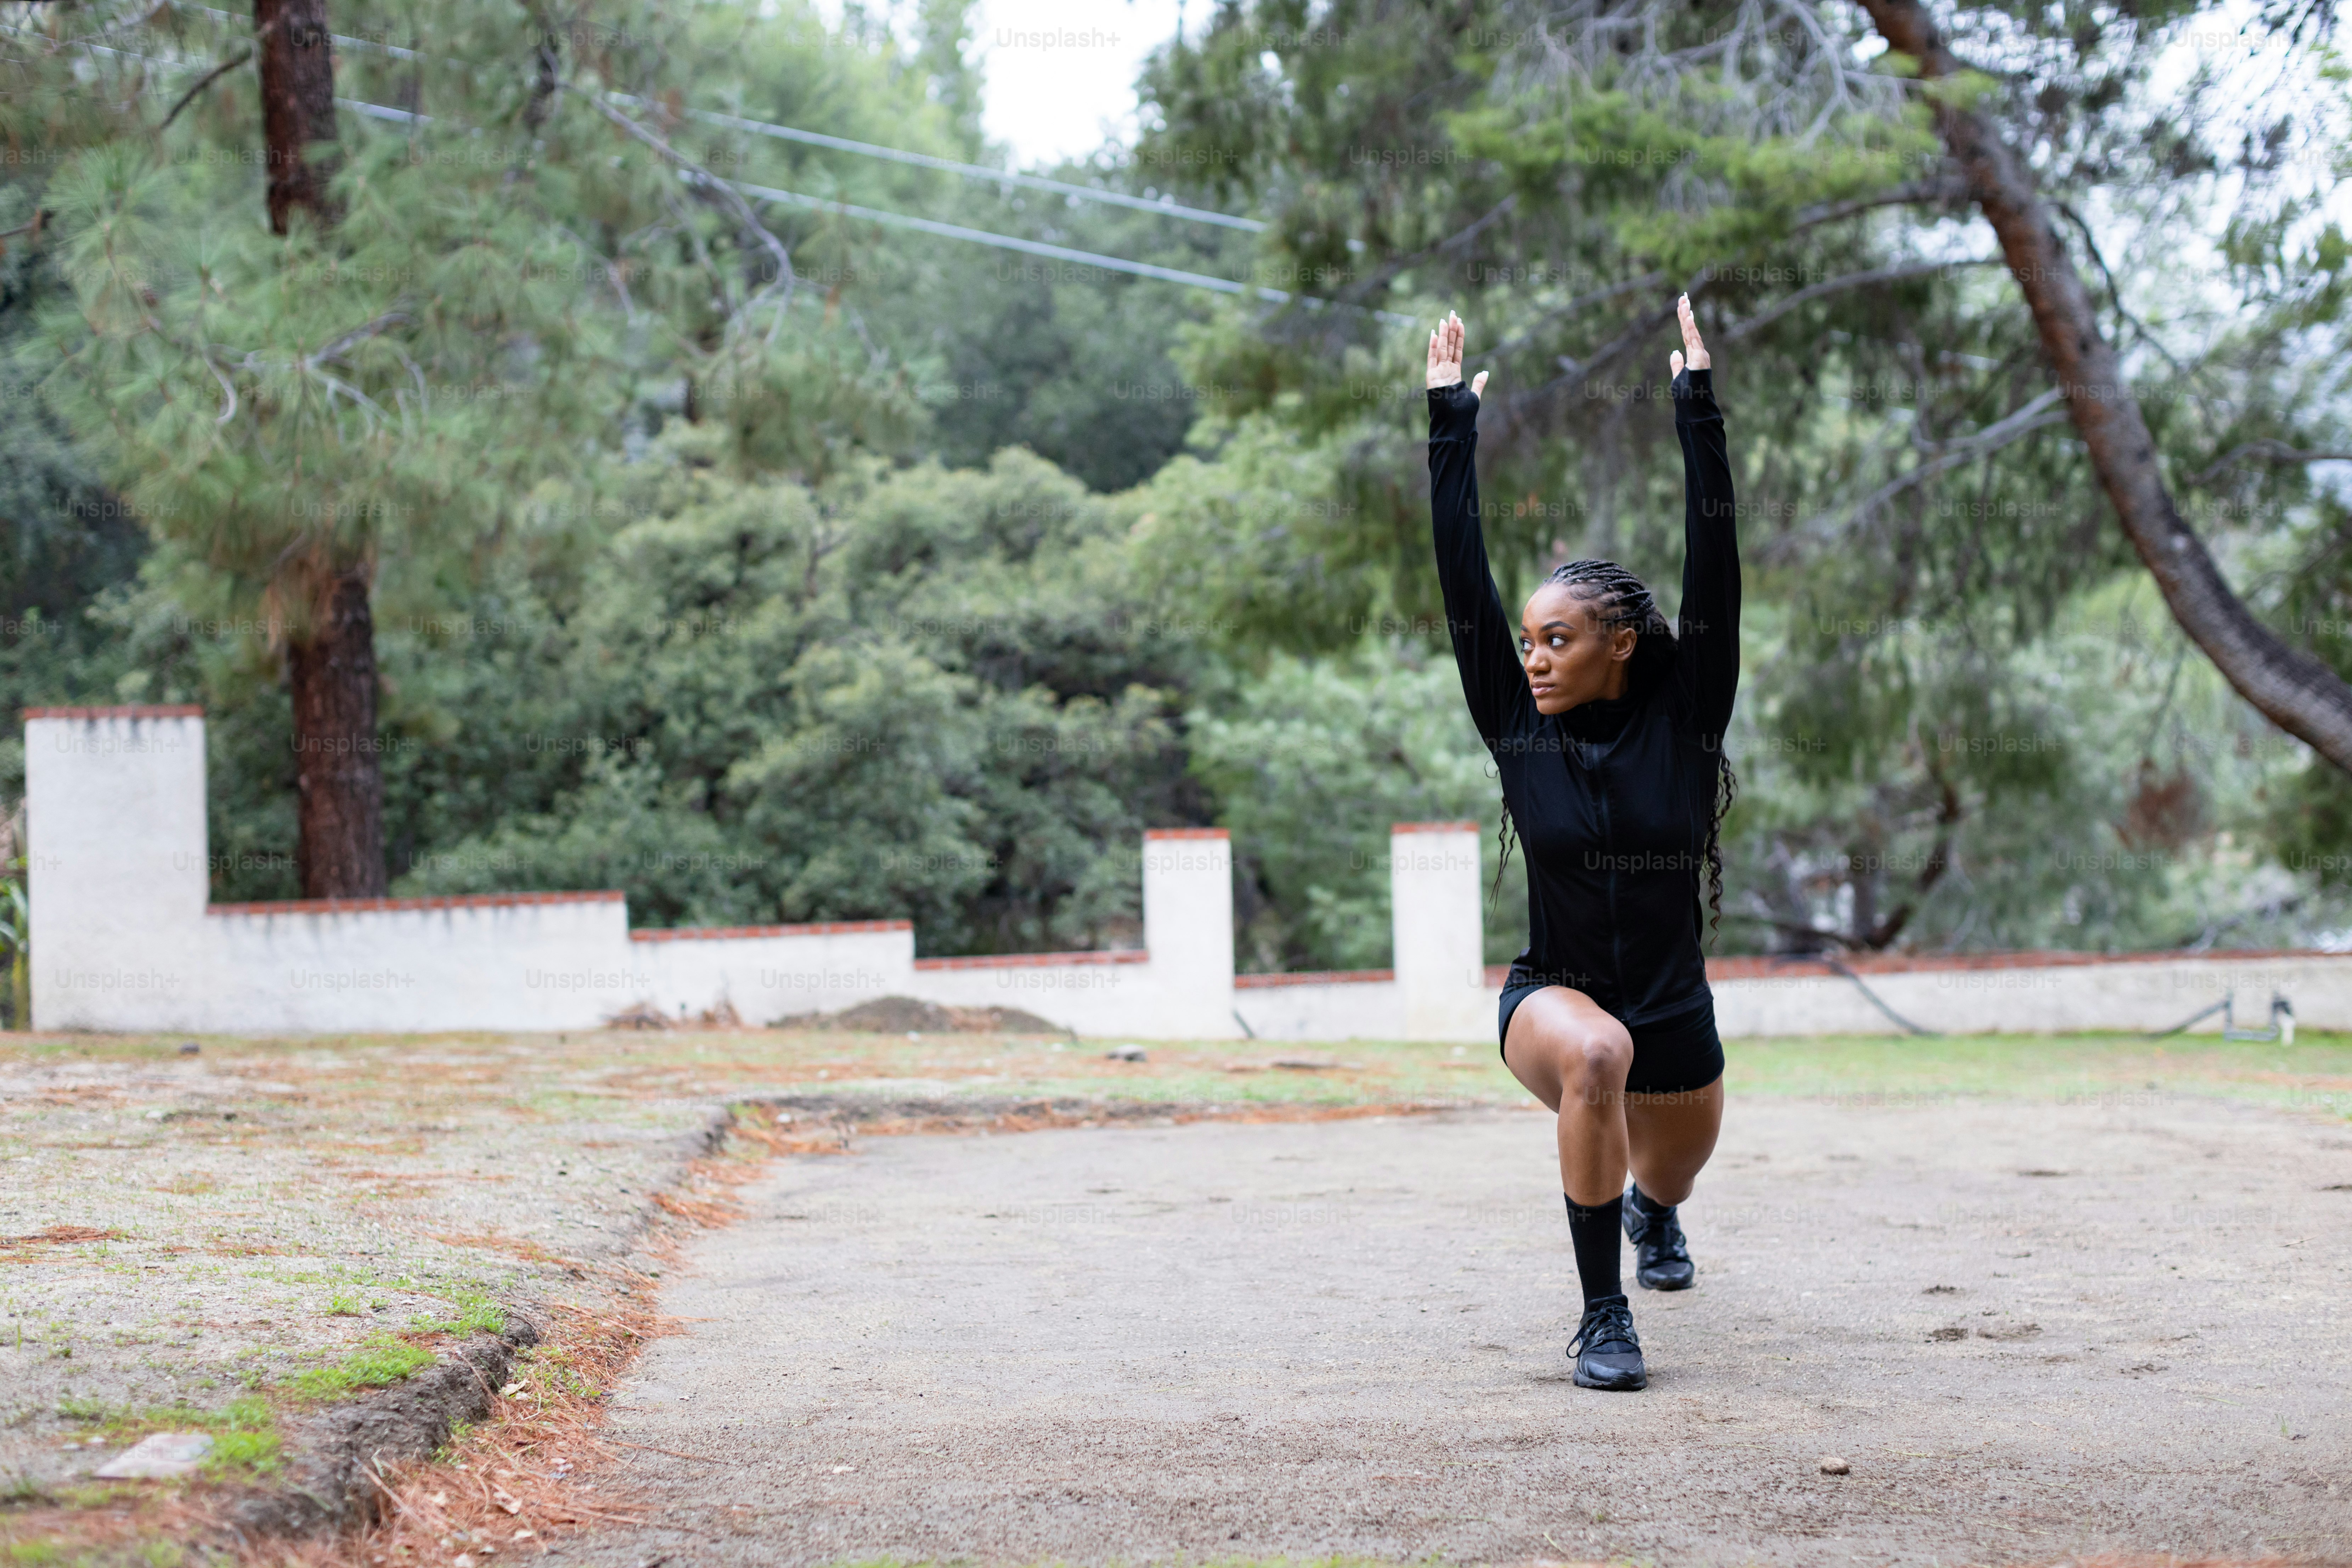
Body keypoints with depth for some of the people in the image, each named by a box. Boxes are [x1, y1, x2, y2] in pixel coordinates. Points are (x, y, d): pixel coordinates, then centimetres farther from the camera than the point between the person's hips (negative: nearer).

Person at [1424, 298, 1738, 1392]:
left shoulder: (1684, 721, -11)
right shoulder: (1520, 732, -9)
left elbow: (1714, 572, -17)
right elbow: (1463, 583, -12)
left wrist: (1698, 409, -21)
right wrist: (1451, 423, -13)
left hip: (1675, 1015, 2)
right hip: (1551, 1000, -2)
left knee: (1671, 1176, 23)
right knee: (1596, 1053, -37)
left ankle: (1651, 1211, 66)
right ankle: (1603, 1316, -26)